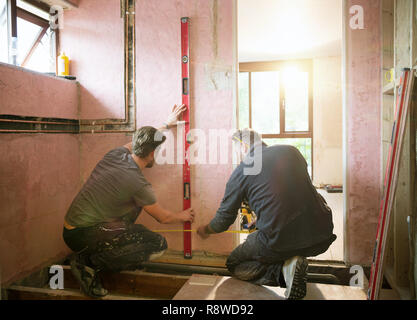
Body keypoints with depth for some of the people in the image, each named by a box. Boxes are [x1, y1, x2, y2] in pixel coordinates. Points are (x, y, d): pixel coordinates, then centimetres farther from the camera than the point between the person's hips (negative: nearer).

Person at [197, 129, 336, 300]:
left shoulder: (241, 171, 3)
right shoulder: (292, 151, 13)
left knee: (234, 265, 22)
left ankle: (283, 269, -4)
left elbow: (224, 220, 11)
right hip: (322, 239, 5)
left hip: (279, 242, -4)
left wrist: (205, 230, 34)